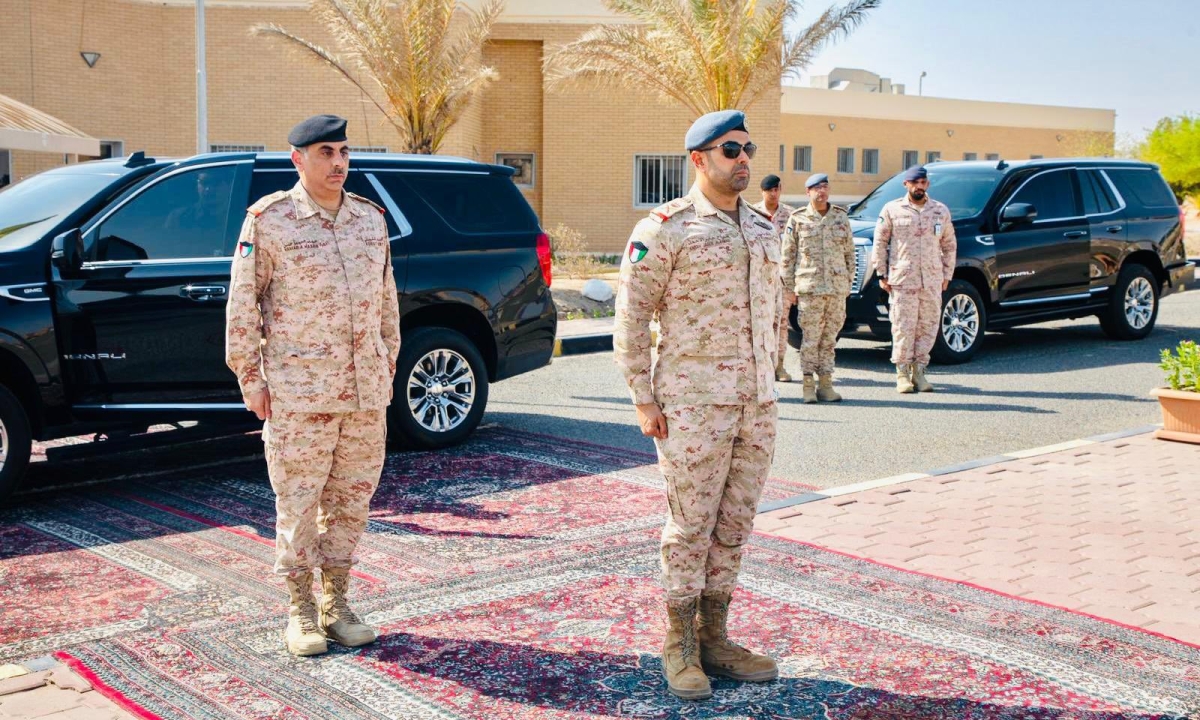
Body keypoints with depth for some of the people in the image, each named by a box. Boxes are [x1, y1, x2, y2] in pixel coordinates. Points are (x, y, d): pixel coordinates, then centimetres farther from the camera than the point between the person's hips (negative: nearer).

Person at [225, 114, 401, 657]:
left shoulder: (372, 219, 10)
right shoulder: (268, 220, -4)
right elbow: (242, 304, -2)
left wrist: (388, 363, 14)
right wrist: (250, 377, -5)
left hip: (366, 391, 5)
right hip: (298, 392, -4)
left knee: (351, 499, 10)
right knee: (298, 502, 2)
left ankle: (336, 604, 23)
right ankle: (301, 612, 15)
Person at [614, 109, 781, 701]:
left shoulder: (764, 230, 14)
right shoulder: (666, 229, -7)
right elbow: (630, 317, -8)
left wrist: (768, 387, 16)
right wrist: (643, 401, -11)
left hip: (757, 406, 7)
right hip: (693, 404, -6)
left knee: (734, 525, 12)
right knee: (690, 526, 1)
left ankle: (714, 639, 24)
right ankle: (679, 647, 15)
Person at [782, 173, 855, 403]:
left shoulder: (841, 217, 12)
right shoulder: (798, 220, 3)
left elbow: (849, 253, 15)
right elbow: (788, 255, 4)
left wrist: (848, 282, 11)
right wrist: (790, 286, 0)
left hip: (837, 288, 3)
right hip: (810, 287, -3)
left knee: (829, 338, 7)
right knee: (811, 338, -4)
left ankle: (825, 383, 13)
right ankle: (808, 385, 3)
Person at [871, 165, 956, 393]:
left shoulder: (941, 211, 12)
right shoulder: (892, 210, 4)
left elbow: (949, 245, 17)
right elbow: (880, 242, 5)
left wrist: (947, 275, 12)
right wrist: (881, 274, 0)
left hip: (932, 281, 3)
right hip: (902, 280, -3)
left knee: (928, 326, 4)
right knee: (903, 326, -4)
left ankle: (919, 370, 14)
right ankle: (902, 372, 4)